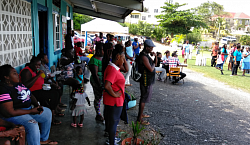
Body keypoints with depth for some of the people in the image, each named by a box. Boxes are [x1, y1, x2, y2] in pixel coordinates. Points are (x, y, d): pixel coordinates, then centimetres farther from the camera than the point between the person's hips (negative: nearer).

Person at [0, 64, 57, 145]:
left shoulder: (17, 84, 4)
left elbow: (30, 95, 14)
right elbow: (9, 113, -27)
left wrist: (37, 105, -6)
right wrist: (31, 111, -20)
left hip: (27, 108, 10)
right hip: (14, 114, -10)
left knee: (47, 112, 10)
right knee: (32, 124, -33)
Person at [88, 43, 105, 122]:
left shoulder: (102, 58, 9)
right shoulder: (94, 60, -18)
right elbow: (95, 75, -21)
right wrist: (100, 85, -21)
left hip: (104, 81, 8)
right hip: (97, 82, -8)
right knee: (98, 98, 4)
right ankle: (98, 115, 18)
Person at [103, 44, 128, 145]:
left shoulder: (115, 67, 4)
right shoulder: (112, 70, -27)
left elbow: (126, 69, 17)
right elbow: (107, 86, -39)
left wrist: (124, 59, 4)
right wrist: (114, 94, -24)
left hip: (114, 100, 10)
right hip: (114, 101, -10)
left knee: (111, 120, 23)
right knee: (113, 121, 6)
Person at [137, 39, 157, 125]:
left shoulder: (146, 55, 10)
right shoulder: (143, 57, -22)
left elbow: (155, 64, 15)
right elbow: (151, 69, -26)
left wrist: (155, 56, -1)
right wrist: (153, 64, -6)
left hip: (148, 80, 10)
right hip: (146, 81, -10)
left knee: (144, 98, 20)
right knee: (144, 99, -3)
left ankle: (141, 114, 35)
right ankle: (139, 119, 5)